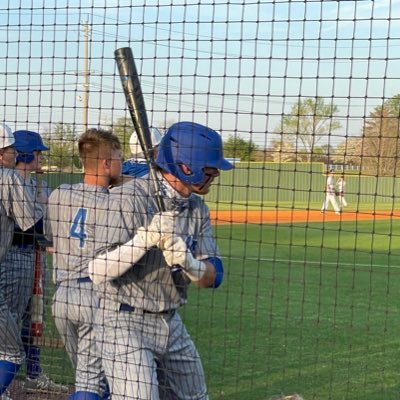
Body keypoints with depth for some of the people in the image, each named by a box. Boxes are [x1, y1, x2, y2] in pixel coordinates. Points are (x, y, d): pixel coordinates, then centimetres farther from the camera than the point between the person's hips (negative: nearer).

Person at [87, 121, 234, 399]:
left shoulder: (198, 209, 4)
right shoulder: (126, 198, -18)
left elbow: (214, 276, -2)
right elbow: (97, 271, -24)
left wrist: (188, 263, -23)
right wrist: (145, 239, -35)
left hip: (171, 322, 7)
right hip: (125, 321, -7)